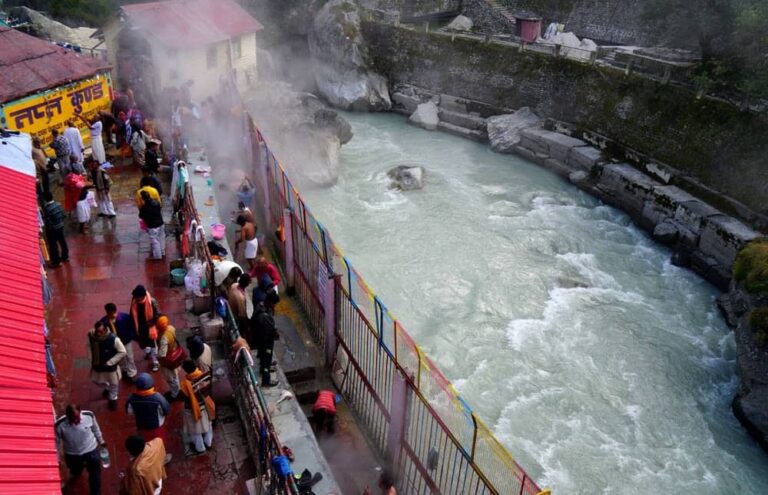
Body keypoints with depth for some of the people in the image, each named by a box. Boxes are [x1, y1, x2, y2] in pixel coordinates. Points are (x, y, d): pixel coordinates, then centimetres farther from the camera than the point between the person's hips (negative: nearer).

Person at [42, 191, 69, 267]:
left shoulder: (46, 208, -25)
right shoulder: (58, 204, -5)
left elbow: (47, 221, -22)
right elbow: (64, 215, 3)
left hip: (52, 229, -7)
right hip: (60, 226, 7)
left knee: (53, 245, 5)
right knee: (62, 241, 22)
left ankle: (56, 262, 13)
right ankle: (65, 256, 38)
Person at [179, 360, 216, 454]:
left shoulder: (186, 383, -36)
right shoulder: (206, 375, -23)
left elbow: (184, 397, -20)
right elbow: (209, 389, -7)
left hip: (193, 409, -4)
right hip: (206, 405, 4)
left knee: (196, 429, 23)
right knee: (207, 424, 30)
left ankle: (200, 448, 44)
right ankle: (208, 443, 51)